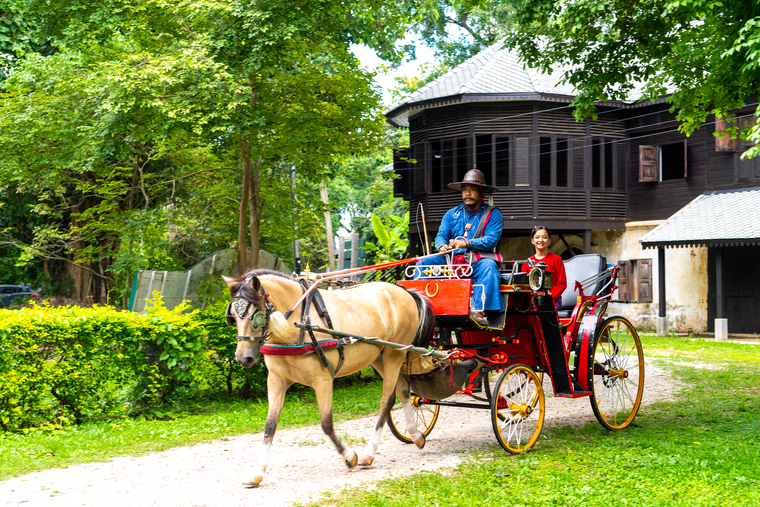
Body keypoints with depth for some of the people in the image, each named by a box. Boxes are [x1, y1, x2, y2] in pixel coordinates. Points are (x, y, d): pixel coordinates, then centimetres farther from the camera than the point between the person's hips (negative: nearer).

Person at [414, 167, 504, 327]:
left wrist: (466, 243, -23)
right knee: (423, 263, -16)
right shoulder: (452, 214, 19)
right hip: (452, 260, 4)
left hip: (480, 260, -4)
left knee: (488, 266, -37)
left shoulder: (493, 214, 5)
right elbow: (441, 235, 8)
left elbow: (491, 240, -8)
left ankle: (479, 312, -47)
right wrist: (442, 246, -18)